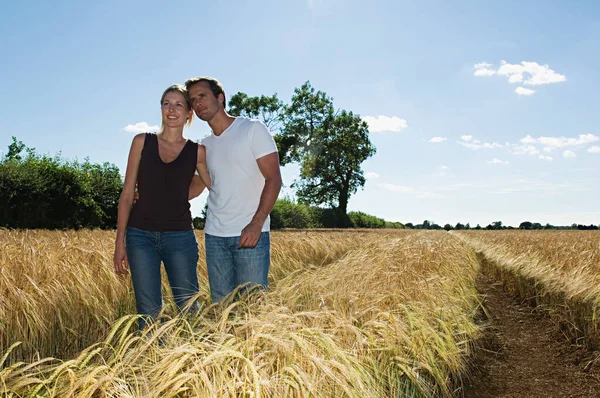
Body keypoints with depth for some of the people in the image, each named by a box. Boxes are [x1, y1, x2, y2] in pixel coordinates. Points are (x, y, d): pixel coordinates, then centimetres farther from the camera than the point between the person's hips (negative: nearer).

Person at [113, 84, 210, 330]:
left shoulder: (197, 151, 3)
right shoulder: (142, 141, 4)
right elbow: (127, 193, 3)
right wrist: (120, 241, -1)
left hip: (180, 236, 0)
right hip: (141, 235, 0)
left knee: (189, 307, 1)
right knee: (149, 310, 0)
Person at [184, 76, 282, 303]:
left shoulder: (253, 130, -2)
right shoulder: (204, 146, 15)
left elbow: (273, 179, -9)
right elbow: (194, 187, 24)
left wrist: (256, 223, -20)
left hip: (251, 234, -5)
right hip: (214, 236, 6)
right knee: (220, 304, 8)